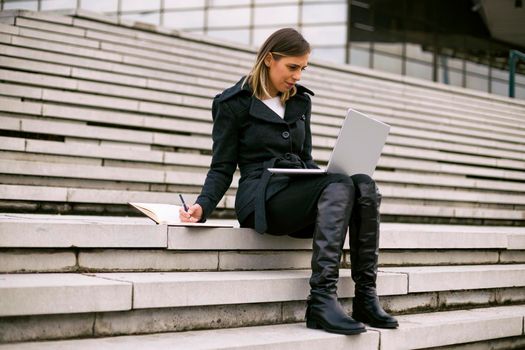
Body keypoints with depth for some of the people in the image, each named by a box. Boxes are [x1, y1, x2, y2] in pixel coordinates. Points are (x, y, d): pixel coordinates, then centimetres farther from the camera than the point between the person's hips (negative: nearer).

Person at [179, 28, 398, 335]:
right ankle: (321, 299, -39)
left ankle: (366, 297, -26)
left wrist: (330, 176, 1)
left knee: (365, 185, -26)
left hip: (302, 191, 6)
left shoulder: (301, 101, 20)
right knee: (340, 186, -33)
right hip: (264, 197, -6)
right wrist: (203, 206, -18)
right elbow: (222, 168, 2)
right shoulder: (234, 104, 3)